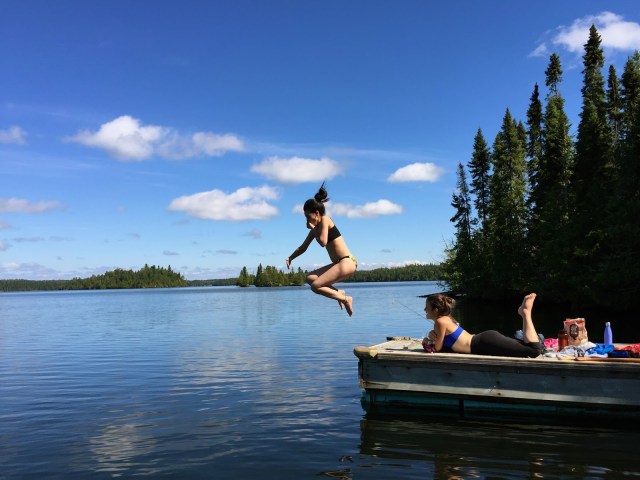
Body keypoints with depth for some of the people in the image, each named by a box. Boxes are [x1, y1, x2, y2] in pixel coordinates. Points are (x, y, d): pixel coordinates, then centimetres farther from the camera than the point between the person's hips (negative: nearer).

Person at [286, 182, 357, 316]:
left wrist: (313, 229, -5)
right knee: (310, 278, 8)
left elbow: (323, 242, -20)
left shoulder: (325, 220, -7)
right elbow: (303, 247, 23)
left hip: (347, 263, -9)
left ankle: (345, 299, -5)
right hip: (339, 263, 9)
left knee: (316, 286, -14)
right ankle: (338, 293, 7)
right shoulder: (316, 227, 17)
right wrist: (290, 257, 12)